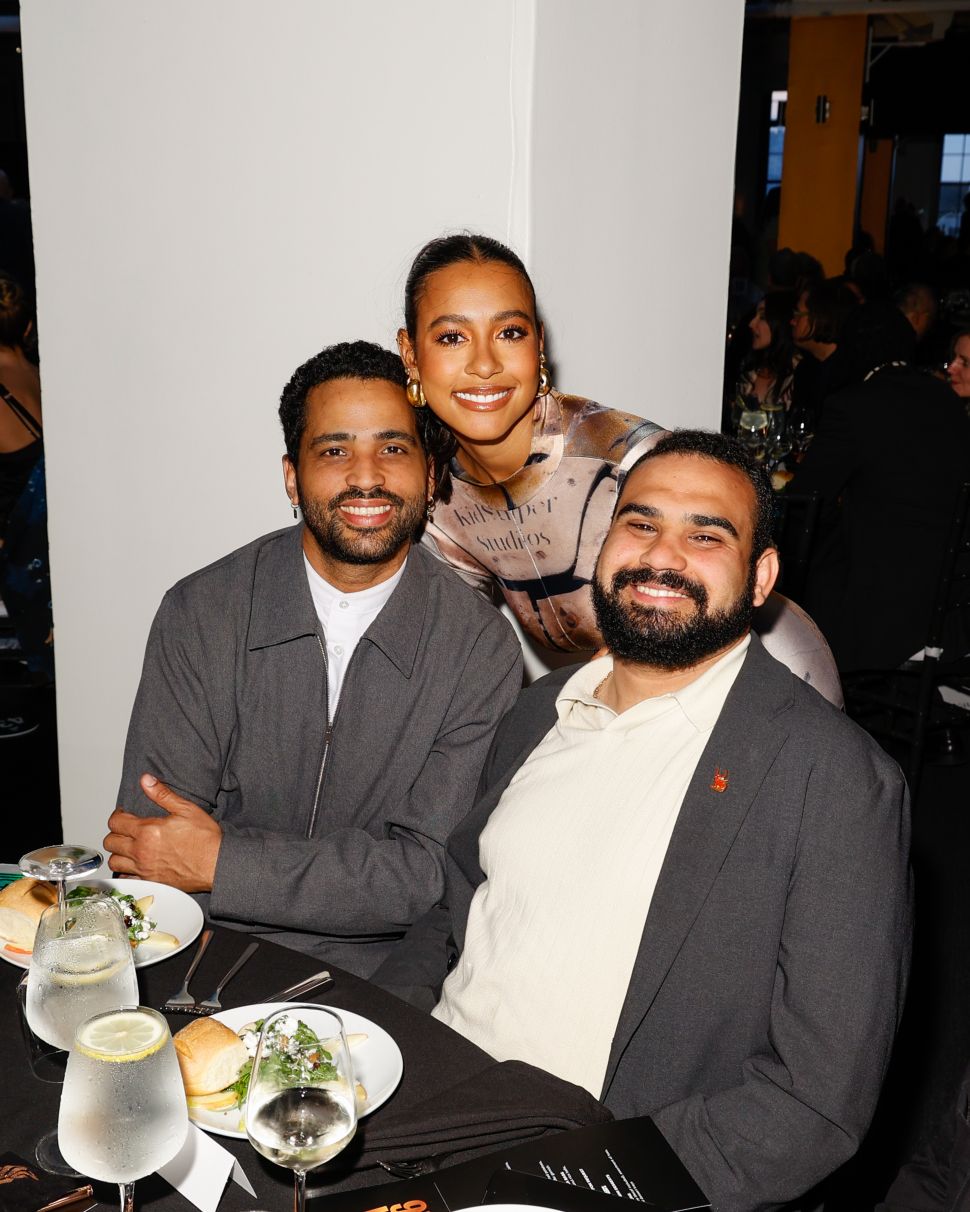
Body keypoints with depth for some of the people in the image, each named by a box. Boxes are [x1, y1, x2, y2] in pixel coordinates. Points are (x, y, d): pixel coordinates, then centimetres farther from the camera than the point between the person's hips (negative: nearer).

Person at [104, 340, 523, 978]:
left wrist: (220, 861, -16)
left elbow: (431, 872, -10)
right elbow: (143, 854, -4)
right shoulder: (198, 614, -3)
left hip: (385, 976, 0)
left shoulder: (483, 648, -6)